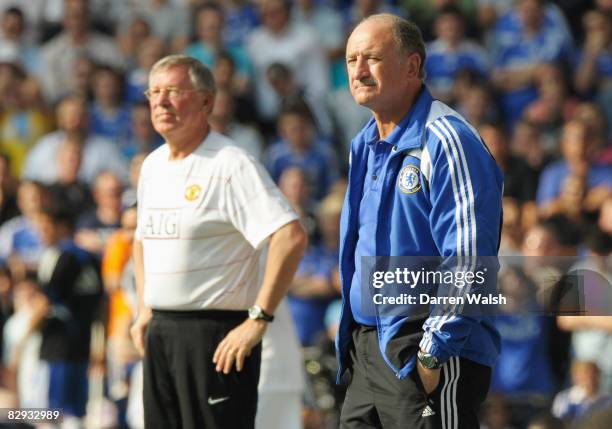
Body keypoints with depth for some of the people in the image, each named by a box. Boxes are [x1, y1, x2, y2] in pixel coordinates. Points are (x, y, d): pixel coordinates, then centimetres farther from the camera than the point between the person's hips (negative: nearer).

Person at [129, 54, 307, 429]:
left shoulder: (232, 165, -13)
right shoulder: (153, 165, 13)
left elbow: (292, 237, -22)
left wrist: (259, 319, -22)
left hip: (216, 332, -8)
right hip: (160, 331, 8)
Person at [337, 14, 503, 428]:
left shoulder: (445, 139, -14)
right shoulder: (365, 146, 15)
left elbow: (468, 261, -19)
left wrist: (433, 354, -19)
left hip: (432, 355, -9)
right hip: (369, 350, 9)